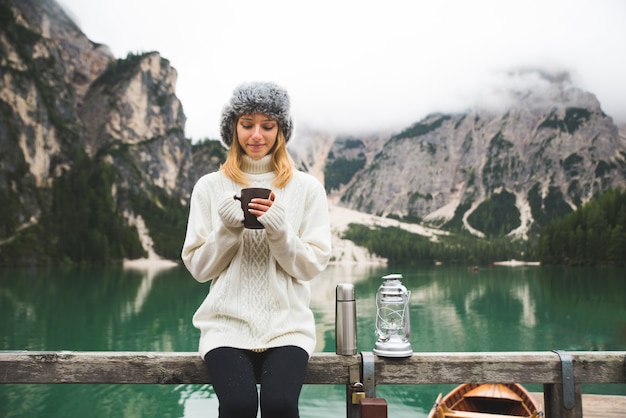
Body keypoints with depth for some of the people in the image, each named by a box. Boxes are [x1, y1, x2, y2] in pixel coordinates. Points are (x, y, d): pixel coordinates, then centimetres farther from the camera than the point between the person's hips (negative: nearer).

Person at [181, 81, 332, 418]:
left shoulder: (306, 187, 3)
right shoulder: (210, 187, 5)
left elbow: (312, 266, 0)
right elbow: (198, 267, 4)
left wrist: (280, 230, -17)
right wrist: (227, 228, -13)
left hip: (287, 324, 0)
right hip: (228, 323, 0)